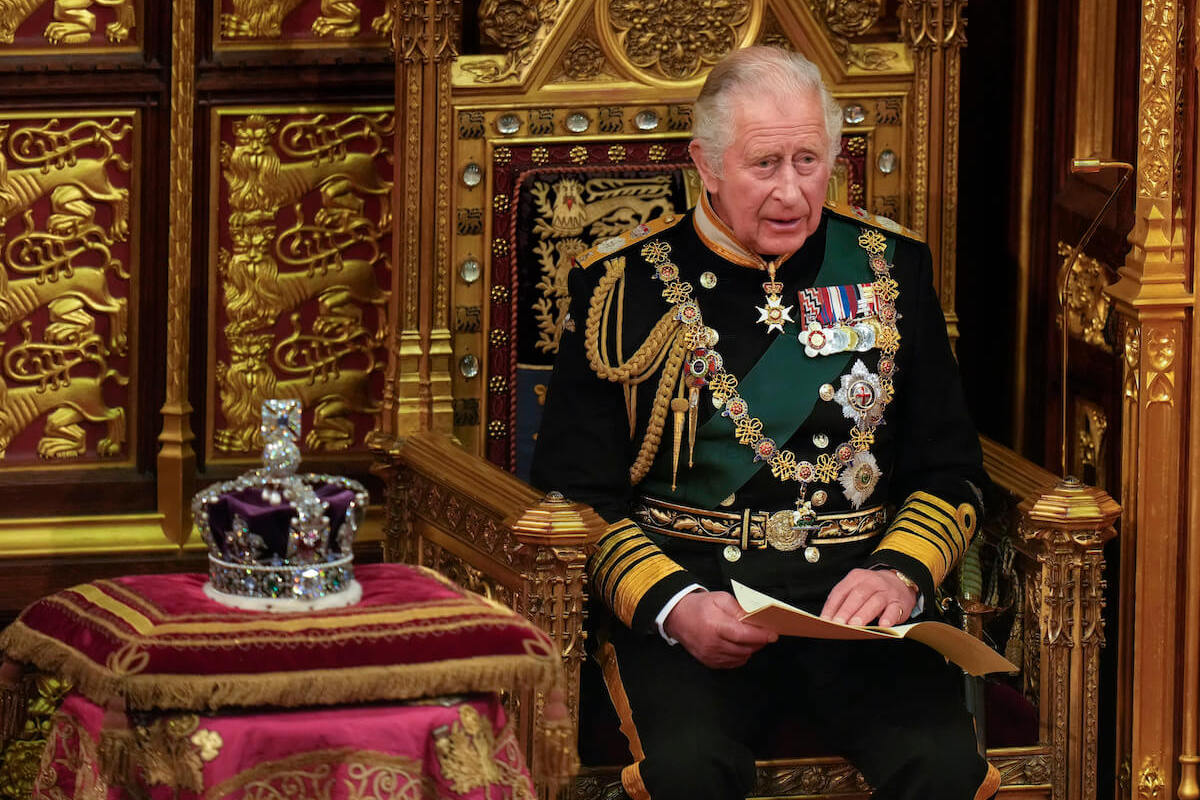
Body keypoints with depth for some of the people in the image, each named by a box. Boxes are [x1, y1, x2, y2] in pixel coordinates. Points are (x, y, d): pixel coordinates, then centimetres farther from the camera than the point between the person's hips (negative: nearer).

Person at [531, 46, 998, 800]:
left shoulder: (890, 267, 13)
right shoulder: (626, 285, 6)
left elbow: (950, 470, 15)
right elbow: (576, 492, 4)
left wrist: (900, 573, -7)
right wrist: (674, 605, -14)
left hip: (855, 595, 2)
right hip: (687, 589, -2)